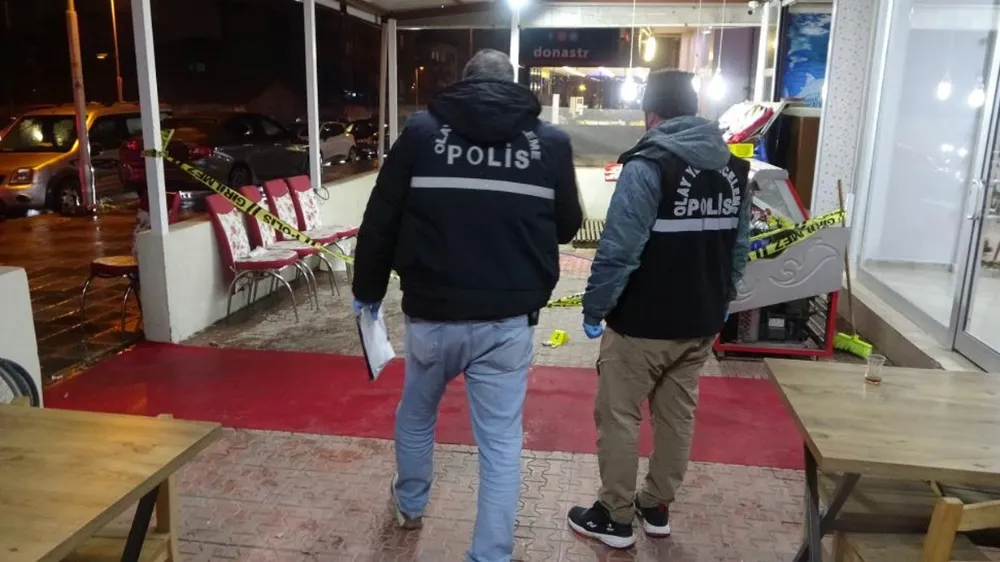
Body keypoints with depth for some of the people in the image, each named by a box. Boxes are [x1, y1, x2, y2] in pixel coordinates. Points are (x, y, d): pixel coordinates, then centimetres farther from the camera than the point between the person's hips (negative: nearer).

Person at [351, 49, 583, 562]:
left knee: (416, 415, 26)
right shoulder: (550, 141, -1)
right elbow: (567, 226, 10)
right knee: (501, 442, 11)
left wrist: (367, 290, 13)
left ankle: (409, 505, 49)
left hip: (432, 314, 1)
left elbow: (380, 221, 0)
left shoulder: (422, 130, -2)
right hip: (509, 321, 0)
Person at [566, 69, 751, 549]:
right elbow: (739, 249, 11)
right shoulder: (734, 169, 6)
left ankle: (615, 518, 18)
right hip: (701, 323, 7)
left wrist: (594, 308, -10)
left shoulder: (648, 166, -16)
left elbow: (618, 250, -21)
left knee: (618, 418, 7)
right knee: (677, 416, 17)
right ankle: (657, 508, 31)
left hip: (642, 324, -7)